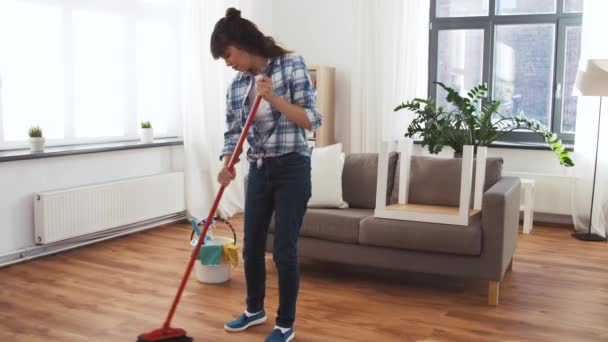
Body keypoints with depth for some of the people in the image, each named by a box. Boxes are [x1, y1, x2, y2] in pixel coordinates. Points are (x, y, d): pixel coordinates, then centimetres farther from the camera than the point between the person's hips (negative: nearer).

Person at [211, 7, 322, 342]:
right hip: (258, 171, 6)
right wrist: (227, 164, -11)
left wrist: (273, 96, -23)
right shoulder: (237, 84, 6)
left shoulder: (291, 64, -9)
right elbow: (232, 131, 8)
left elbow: (312, 120, -13)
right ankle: (255, 309, 37)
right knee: (251, 246, 14)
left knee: (284, 250, -1)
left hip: (291, 169, -6)